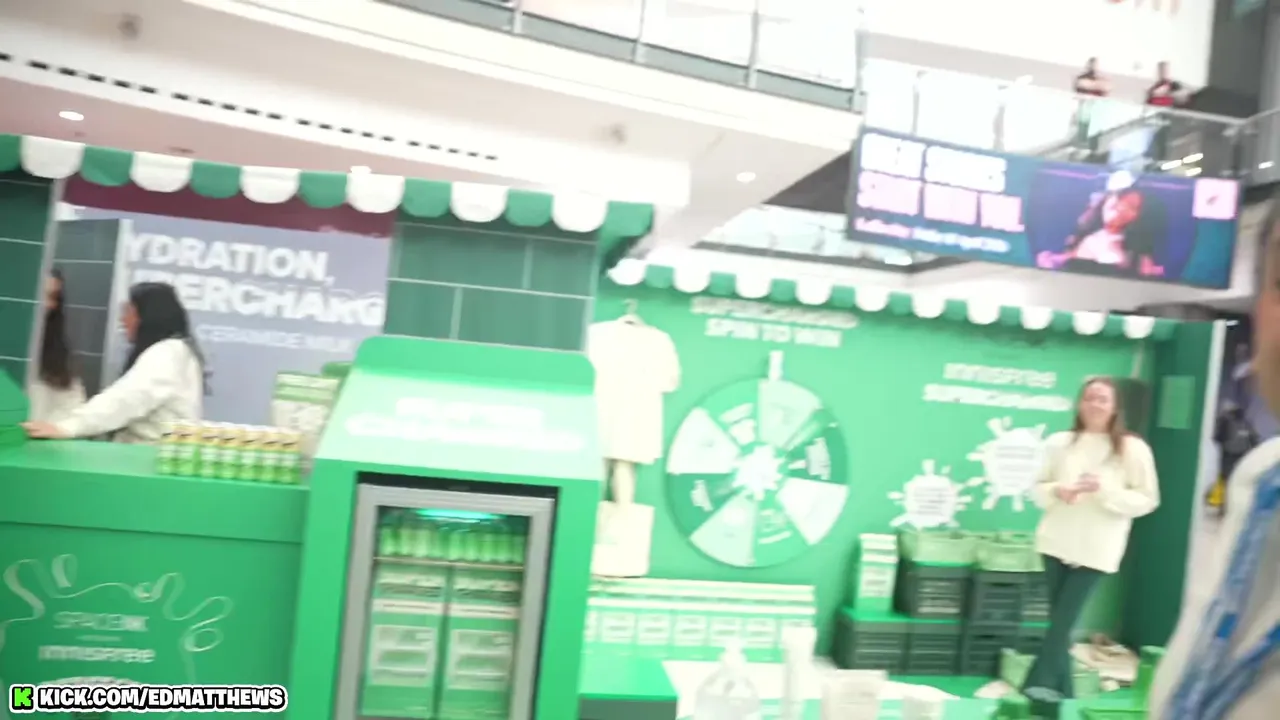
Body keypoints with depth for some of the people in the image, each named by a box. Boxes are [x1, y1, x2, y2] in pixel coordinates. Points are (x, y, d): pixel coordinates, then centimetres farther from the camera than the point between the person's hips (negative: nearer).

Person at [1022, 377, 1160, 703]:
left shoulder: (1132, 449, -3)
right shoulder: (1059, 442, 4)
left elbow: (1147, 500, -5)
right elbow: (1037, 489, 8)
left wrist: (1105, 490, -19)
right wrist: (1057, 491, -13)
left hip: (1096, 549, -3)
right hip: (1056, 542, 3)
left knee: (1064, 619, -3)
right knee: (1059, 618, 9)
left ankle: (1038, 684, 5)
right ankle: (1061, 689, 20)